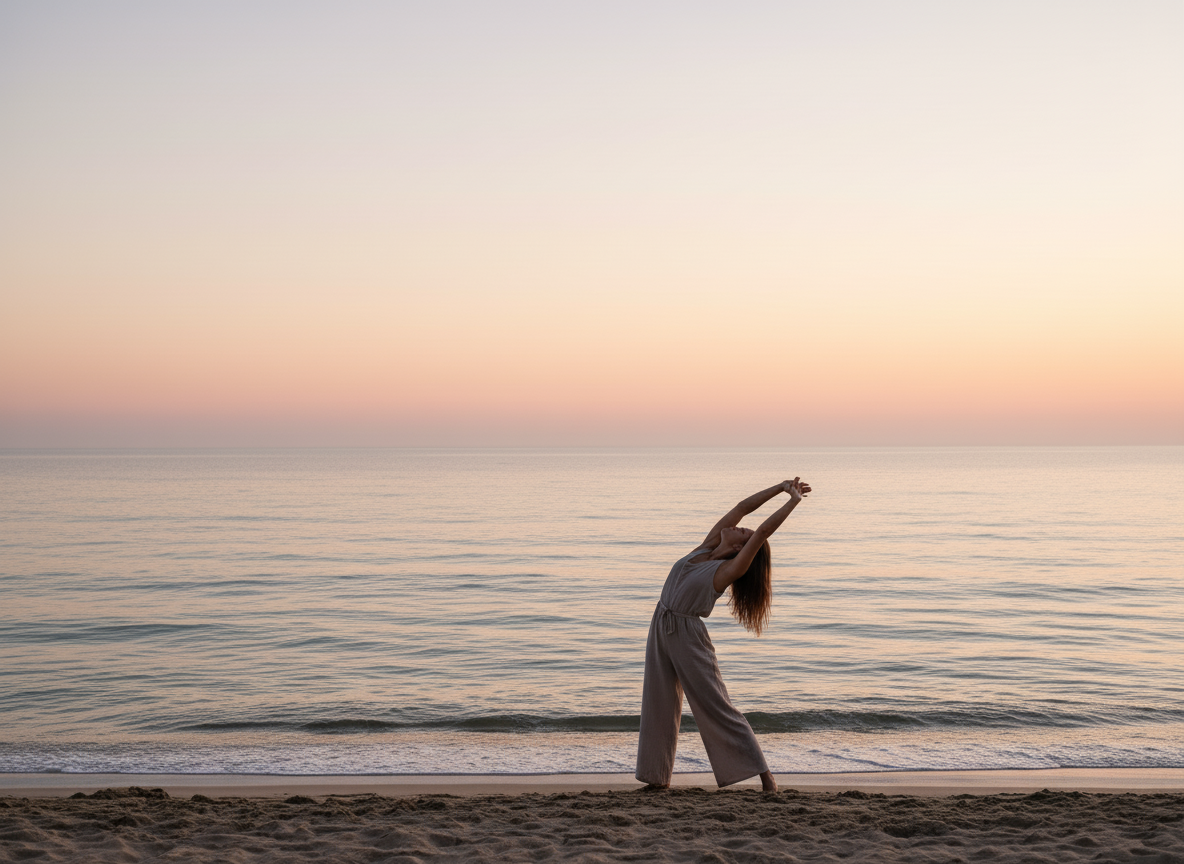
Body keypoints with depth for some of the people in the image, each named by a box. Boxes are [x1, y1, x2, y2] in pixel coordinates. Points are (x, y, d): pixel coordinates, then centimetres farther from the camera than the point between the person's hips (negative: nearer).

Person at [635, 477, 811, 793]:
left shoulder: (730, 570, -13)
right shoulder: (706, 548, 4)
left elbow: (764, 531, -20)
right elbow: (742, 507, 4)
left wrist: (793, 501, -16)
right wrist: (780, 487, 5)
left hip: (688, 634, -7)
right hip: (661, 628, 7)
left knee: (715, 706, -5)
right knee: (658, 705, 9)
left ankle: (762, 771, 2)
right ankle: (658, 776, 18)